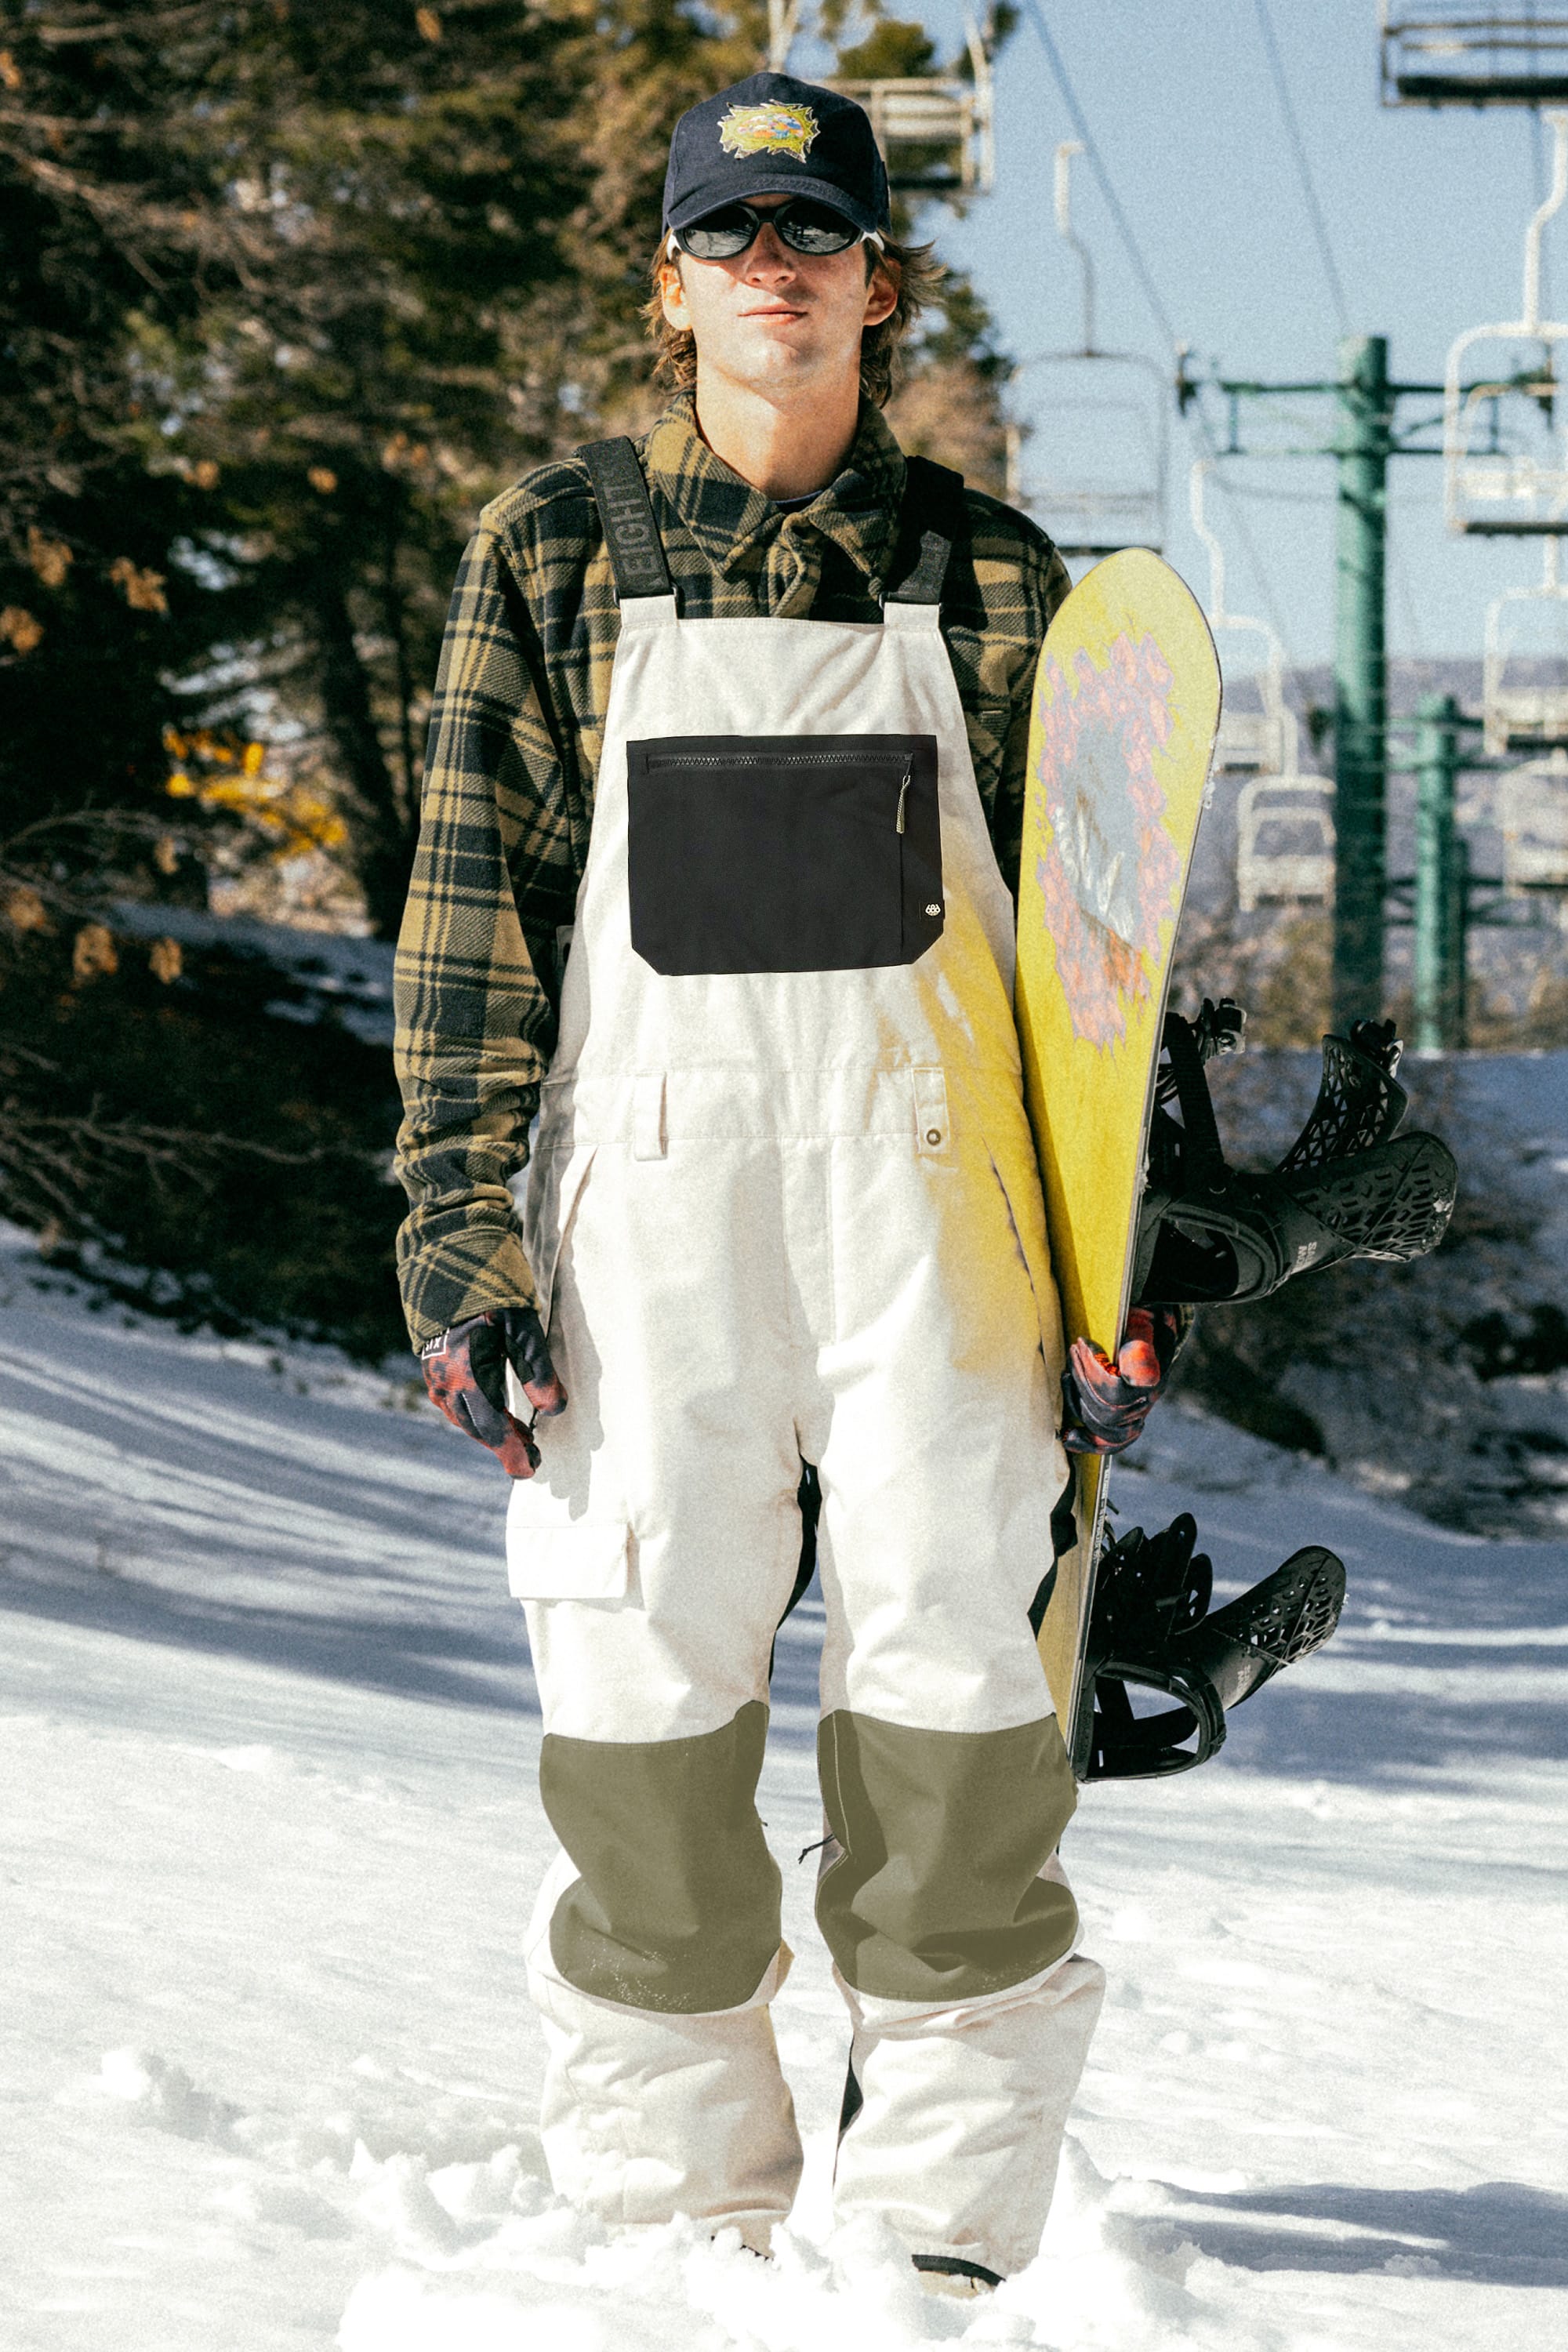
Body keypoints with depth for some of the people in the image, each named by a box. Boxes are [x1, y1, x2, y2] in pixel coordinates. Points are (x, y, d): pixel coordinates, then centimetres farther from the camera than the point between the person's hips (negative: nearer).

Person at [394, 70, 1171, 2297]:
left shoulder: (988, 579, 9)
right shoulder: (556, 553, 8)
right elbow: (475, 918, 6)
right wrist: (462, 1237, -2)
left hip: (929, 1189, 0)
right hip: (650, 1190, 0)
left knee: (948, 1673, -4)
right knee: (643, 1689, 0)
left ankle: (942, 2232, 7)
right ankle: (674, 2209, 13)